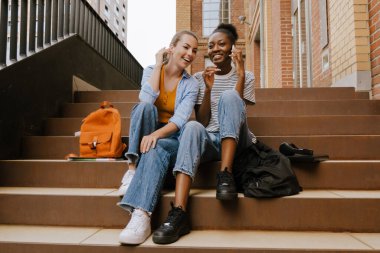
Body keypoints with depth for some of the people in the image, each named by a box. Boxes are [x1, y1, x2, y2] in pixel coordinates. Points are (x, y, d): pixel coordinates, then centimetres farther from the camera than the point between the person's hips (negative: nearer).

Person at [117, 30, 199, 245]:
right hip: (147, 135, 2)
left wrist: (156, 134, -35)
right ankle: (133, 168, -33)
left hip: (171, 138, -1)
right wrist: (159, 64, -12)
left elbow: (180, 119, -17)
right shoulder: (151, 71, 3)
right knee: (144, 107, -29)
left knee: (157, 148, -37)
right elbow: (146, 100, -19)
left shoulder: (192, 84, 0)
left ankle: (141, 216, -47)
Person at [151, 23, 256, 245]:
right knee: (192, 127, -35)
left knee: (229, 96, -28)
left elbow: (237, 110, -9)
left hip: (237, 141, -1)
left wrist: (240, 75, -14)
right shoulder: (199, 78, 10)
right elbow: (202, 122, 0)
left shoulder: (246, 77, 8)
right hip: (210, 140, 1)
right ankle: (179, 214, -47)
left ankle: (225, 175, -34)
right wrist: (208, 89, -13)